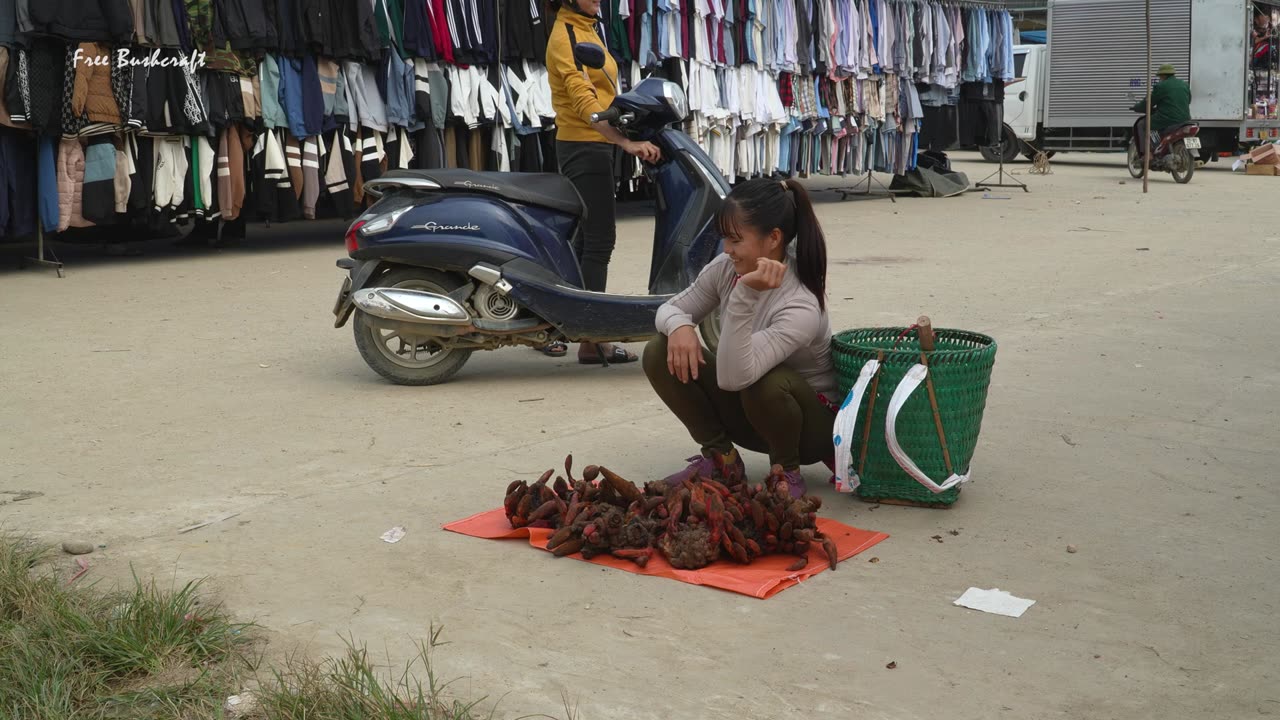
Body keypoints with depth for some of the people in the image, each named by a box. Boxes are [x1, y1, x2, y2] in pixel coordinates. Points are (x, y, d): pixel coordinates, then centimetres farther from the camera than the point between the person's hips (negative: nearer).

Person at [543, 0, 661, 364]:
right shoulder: (566, 35, -14)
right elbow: (585, 102, -26)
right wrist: (628, 143, -36)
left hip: (593, 146, 10)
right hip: (585, 146, -10)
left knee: (582, 239, 13)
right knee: (599, 239, -8)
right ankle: (591, 341, -5)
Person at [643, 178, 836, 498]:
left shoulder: (801, 307, -33)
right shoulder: (725, 269, -13)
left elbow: (733, 377, -42)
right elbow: (671, 308, -1)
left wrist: (745, 295, -50)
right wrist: (679, 326, -25)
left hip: (811, 421, -6)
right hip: (748, 411, 6)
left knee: (765, 383, -41)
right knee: (660, 355, -14)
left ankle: (786, 471, -9)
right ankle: (720, 457, 1)